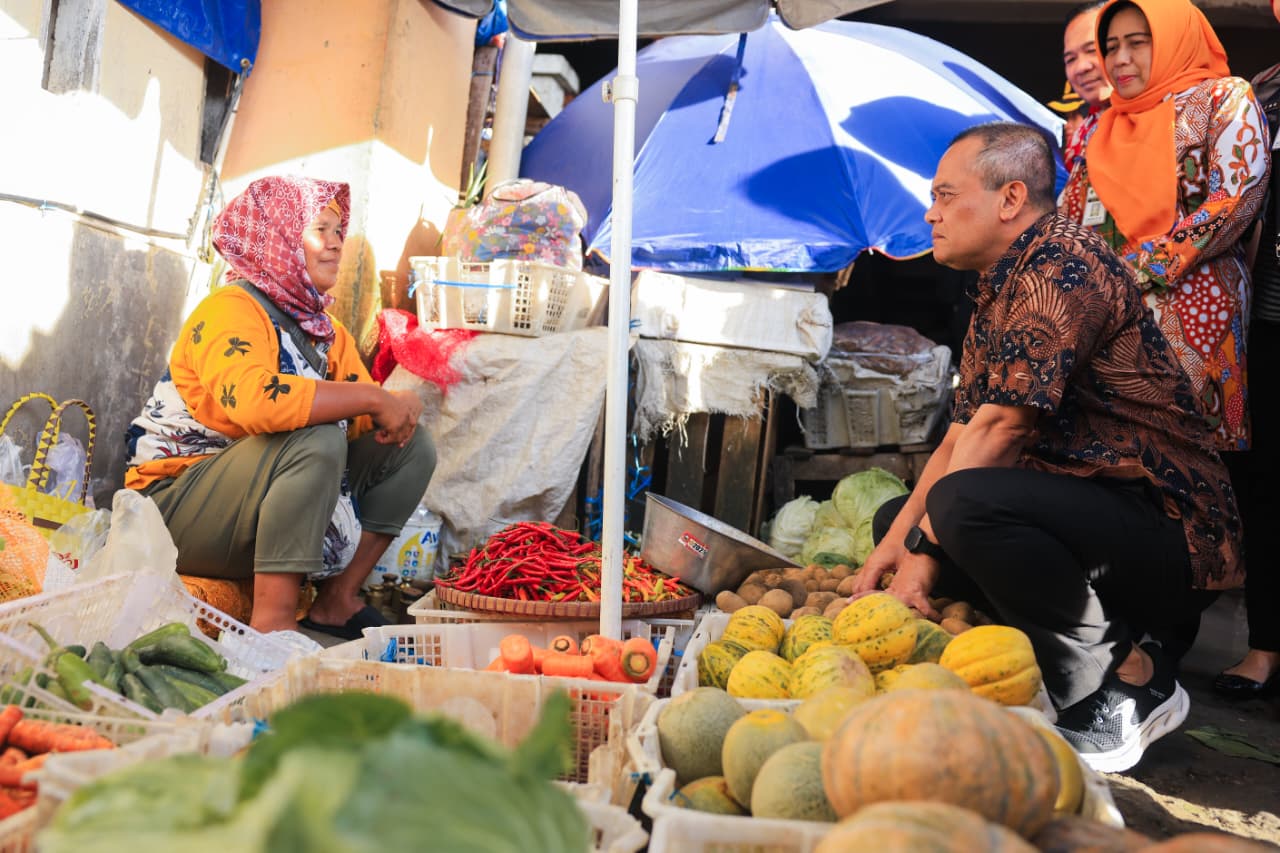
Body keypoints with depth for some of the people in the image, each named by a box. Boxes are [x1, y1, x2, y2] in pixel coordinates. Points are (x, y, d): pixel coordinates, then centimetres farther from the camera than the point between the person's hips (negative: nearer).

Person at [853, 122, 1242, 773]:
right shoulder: (998, 289, 16)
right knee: (896, 515, 13)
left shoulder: (1061, 265, -17)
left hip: (1165, 523, -10)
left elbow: (1000, 430, -22)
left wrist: (922, 552, -18)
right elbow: (961, 435, 12)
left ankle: (1129, 680, -12)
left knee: (965, 502, -34)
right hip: (1089, 504, 10)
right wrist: (897, 541, 2)